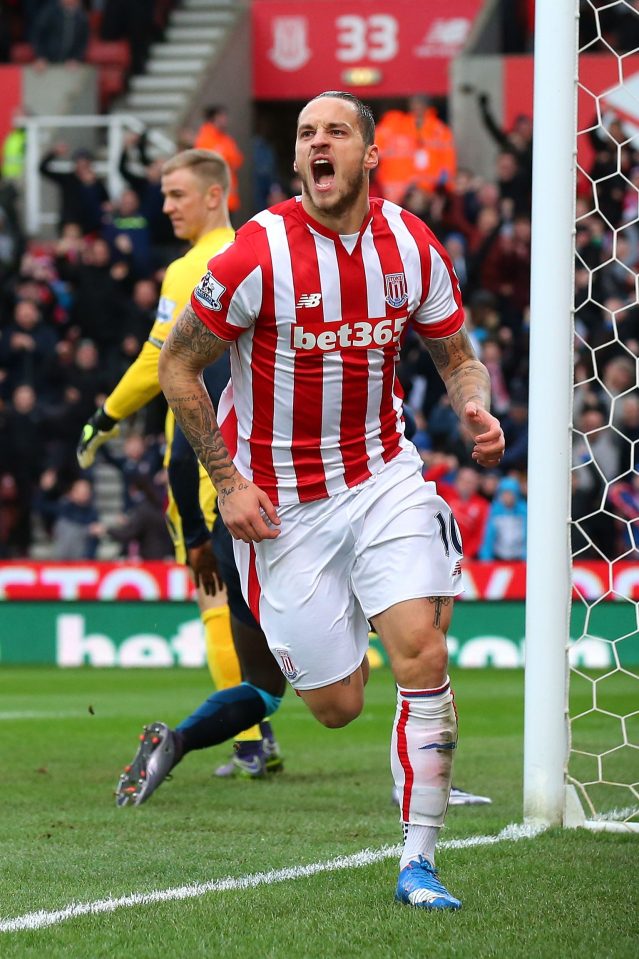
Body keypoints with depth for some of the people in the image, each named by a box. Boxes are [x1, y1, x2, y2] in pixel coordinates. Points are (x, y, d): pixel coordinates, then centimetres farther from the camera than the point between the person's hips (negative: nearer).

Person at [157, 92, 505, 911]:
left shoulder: (415, 249, -3)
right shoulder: (258, 254, -16)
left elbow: (457, 357, 11)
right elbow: (178, 366, -6)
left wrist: (476, 408, -12)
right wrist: (228, 482, -9)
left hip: (382, 475, 3)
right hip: (280, 503, -3)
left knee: (421, 655, -14)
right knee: (336, 705, -1)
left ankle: (419, 863, -4)